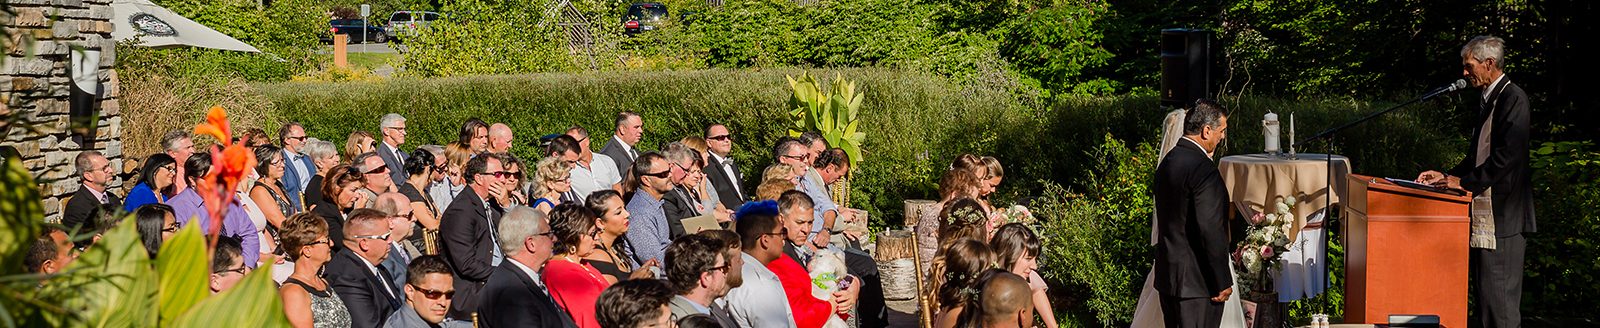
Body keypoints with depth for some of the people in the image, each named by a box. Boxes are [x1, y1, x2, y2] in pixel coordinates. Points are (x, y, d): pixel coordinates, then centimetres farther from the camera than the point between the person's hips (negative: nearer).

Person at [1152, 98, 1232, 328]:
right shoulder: (1203, 169, -19)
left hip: (1167, 275, 9)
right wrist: (1223, 281, -15)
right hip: (1197, 280, -9)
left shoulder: (1168, 162, 10)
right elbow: (1211, 230, -21)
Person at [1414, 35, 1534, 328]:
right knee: (1483, 295, 12)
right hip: (1484, 216, 10)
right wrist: (1447, 176, 11)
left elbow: (1506, 157, -20)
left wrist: (1465, 182, -15)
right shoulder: (1487, 99, 17)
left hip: (1503, 217, -10)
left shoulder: (1513, 98, -13)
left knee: (1498, 298, -8)